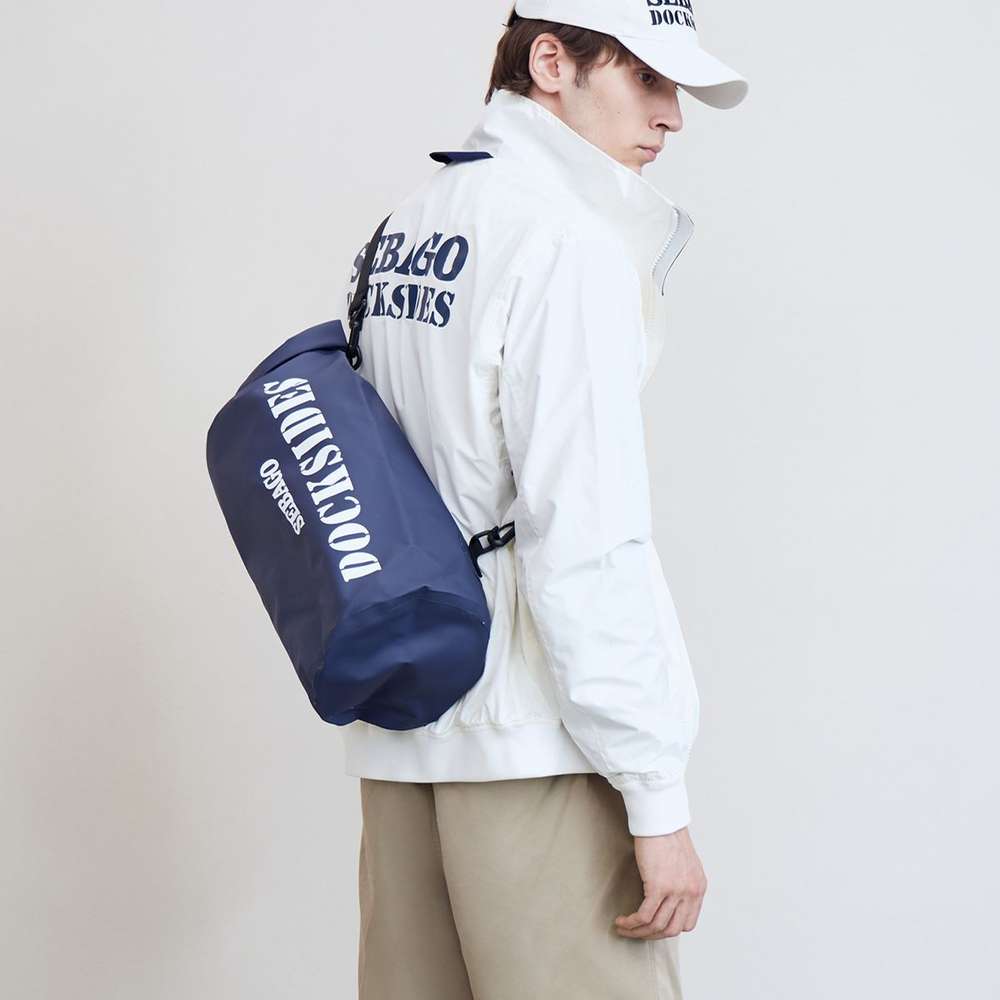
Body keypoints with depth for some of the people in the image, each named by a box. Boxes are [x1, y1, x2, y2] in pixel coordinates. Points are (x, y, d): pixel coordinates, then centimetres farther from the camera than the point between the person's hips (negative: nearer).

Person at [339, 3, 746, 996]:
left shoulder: (402, 225, 13)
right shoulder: (566, 235, -13)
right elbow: (586, 539, -18)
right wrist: (658, 799, -17)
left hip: (399, 729, 9)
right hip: (534, 733, -8)